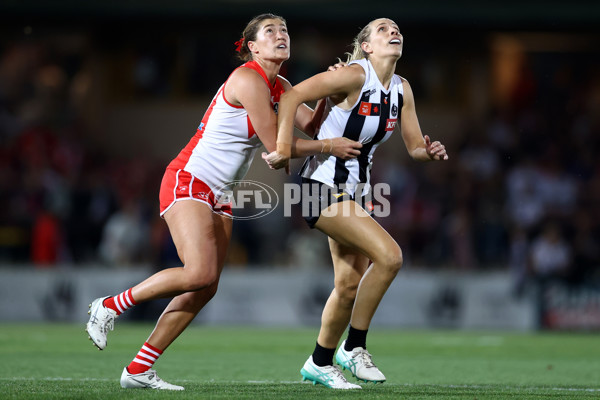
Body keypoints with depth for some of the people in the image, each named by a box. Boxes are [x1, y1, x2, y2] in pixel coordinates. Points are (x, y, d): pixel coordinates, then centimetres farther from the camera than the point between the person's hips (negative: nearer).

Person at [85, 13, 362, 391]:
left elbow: (310, 125, 4)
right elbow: (276, 145, -17)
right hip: (188, 182, -9)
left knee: (206, 287, -1)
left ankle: (139, 369, 2)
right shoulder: (248, 80, -16)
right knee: (200, 273, -25)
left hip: (220, 196, 9)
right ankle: (109, 306, -7)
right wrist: (329, 147, -11)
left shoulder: (280, 87, 12)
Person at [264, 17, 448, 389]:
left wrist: (429, 151, -12)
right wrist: (284, 148, -26)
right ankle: (354, 348, -7)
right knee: (389, 255, -20)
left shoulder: (401, 89, 6)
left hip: (357, 191, 8)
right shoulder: (354, 76, -17)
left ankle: (320, 363, 27)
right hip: (324, 187, -8)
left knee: (351, 285, 9)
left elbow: (415, 145, 11)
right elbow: (292, 96, -18)